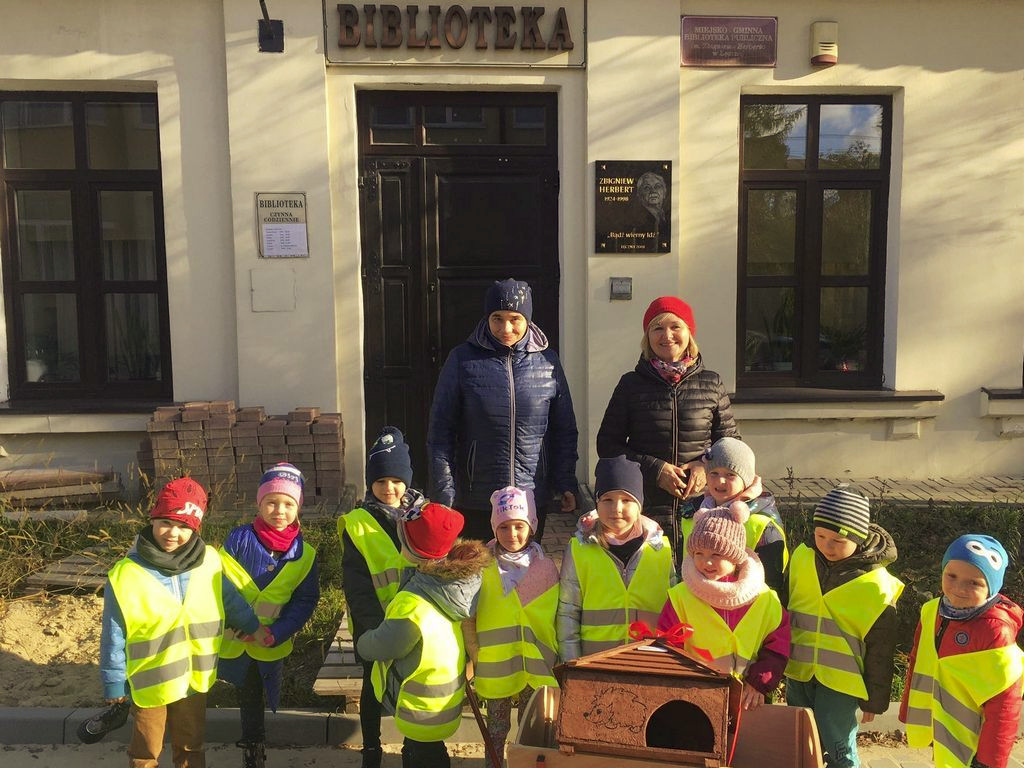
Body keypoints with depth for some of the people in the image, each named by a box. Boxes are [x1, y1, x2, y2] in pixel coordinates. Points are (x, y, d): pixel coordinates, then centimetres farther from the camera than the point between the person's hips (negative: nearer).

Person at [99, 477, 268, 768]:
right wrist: (114, 684, -4)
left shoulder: (208, 562, -10)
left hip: (194, 679, 3)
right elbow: (114, 638, -10)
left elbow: (230, 598, 7)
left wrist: (253, 626, 12)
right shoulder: (126, 576, -18)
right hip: (148, 684, -2)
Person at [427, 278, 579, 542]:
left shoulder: (547, 361, 2)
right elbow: (441, 429, -3)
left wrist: (566, 484, 3)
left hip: (533, 498, 2)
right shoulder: (463, 359, -4)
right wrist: (443, 493, -7)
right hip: (474, 502, -2)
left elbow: (564, 429, 8)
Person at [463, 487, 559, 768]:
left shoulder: (545, 568, -4)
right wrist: (476, 654, -5)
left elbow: (556, 617, 0)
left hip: (535, 667, 1)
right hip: (495, 665, 0)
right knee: (497, 728, 16)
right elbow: (468, 616, -4)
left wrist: (550, 659, -1)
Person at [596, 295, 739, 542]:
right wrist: (653, 469, -8)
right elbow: (607, 444, 4)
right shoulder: (631, 384, 4)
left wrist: (708, 465, -7)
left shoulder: (711, 384, 7)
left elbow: (730, 439, 14)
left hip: (701, 505, 1)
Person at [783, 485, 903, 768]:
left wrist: (874, 699, -1)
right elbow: (782, 607, 9)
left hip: (840, 682, -4)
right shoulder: (801, 558, -6)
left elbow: (879, 650, -6)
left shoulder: (877, 586, -15)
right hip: (797, 673, 4)